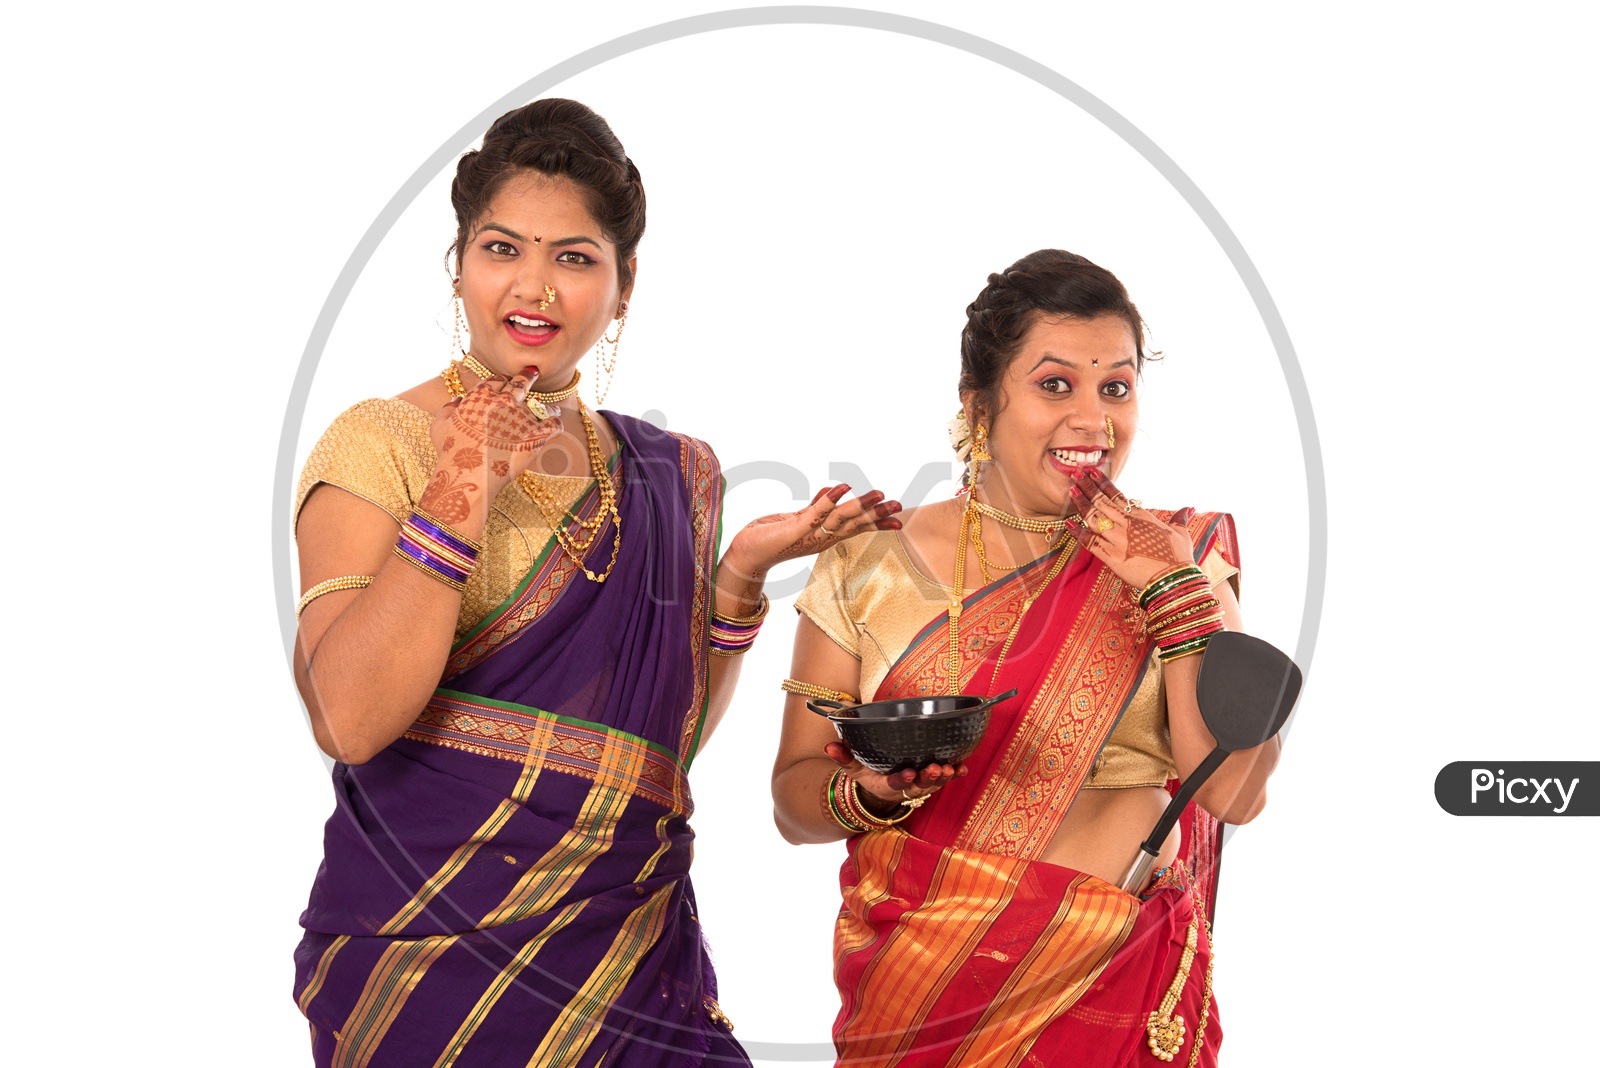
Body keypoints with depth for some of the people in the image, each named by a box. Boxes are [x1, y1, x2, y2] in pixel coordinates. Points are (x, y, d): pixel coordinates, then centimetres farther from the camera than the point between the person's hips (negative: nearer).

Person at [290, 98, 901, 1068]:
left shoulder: (670, 477, 9)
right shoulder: (382, 444, -6)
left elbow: (666, 745, 10)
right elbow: (348, 719, -18)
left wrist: (738, 573, -1)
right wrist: (459, 498, -23)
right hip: (433, 945, -4)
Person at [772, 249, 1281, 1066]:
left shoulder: (1182, 559, 2)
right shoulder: (871, 569, 0)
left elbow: (1235, 794, -8)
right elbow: (794, 796, 1)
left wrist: (1180, 593, -14)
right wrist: (870, 791, -19)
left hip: (1121, 994, 0)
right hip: (920, 992, 0)